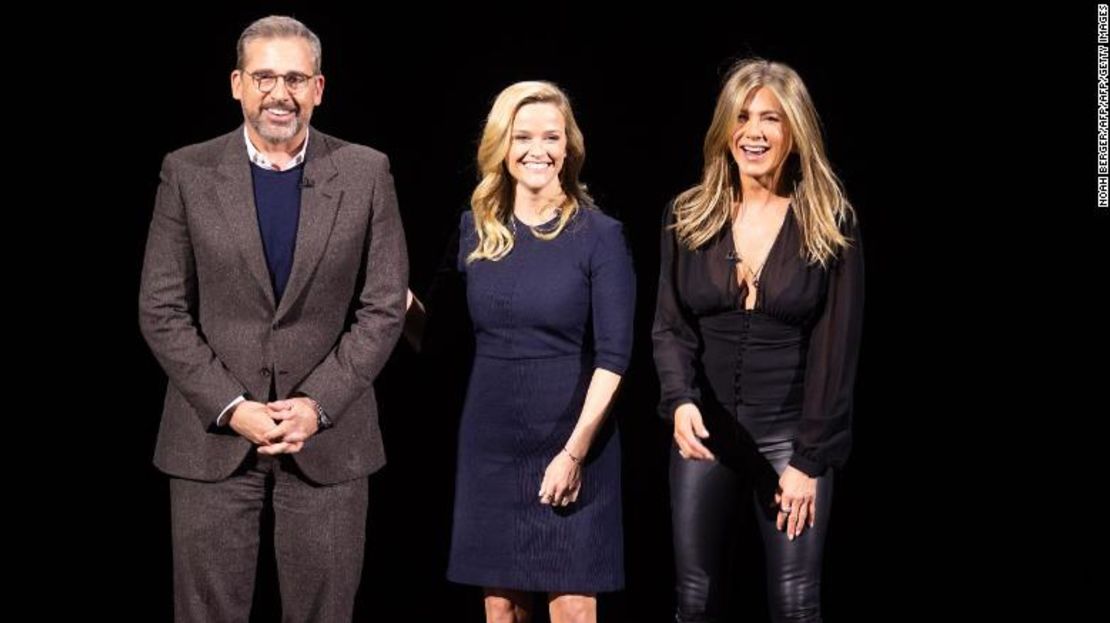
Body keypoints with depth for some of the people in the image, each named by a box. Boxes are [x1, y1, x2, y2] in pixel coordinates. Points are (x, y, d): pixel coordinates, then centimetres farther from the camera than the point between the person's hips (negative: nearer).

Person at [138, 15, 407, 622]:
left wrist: (318, 404, -10)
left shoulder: (366, 173, 1)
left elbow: (383, 308, 0)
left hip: (328, 437, 0)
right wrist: (231, 407, -11)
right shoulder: (187, 172, 1)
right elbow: (161, 310, -1)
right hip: (211, 436, 0)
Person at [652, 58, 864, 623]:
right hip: (705, 433, 2)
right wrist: (681, 400, -21)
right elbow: (670, 326, -1)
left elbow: (837, 348, -6)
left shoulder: (831, 224, -4)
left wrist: (809, 458, -10)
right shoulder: (688, 217, 3)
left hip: (790, 436, -2)